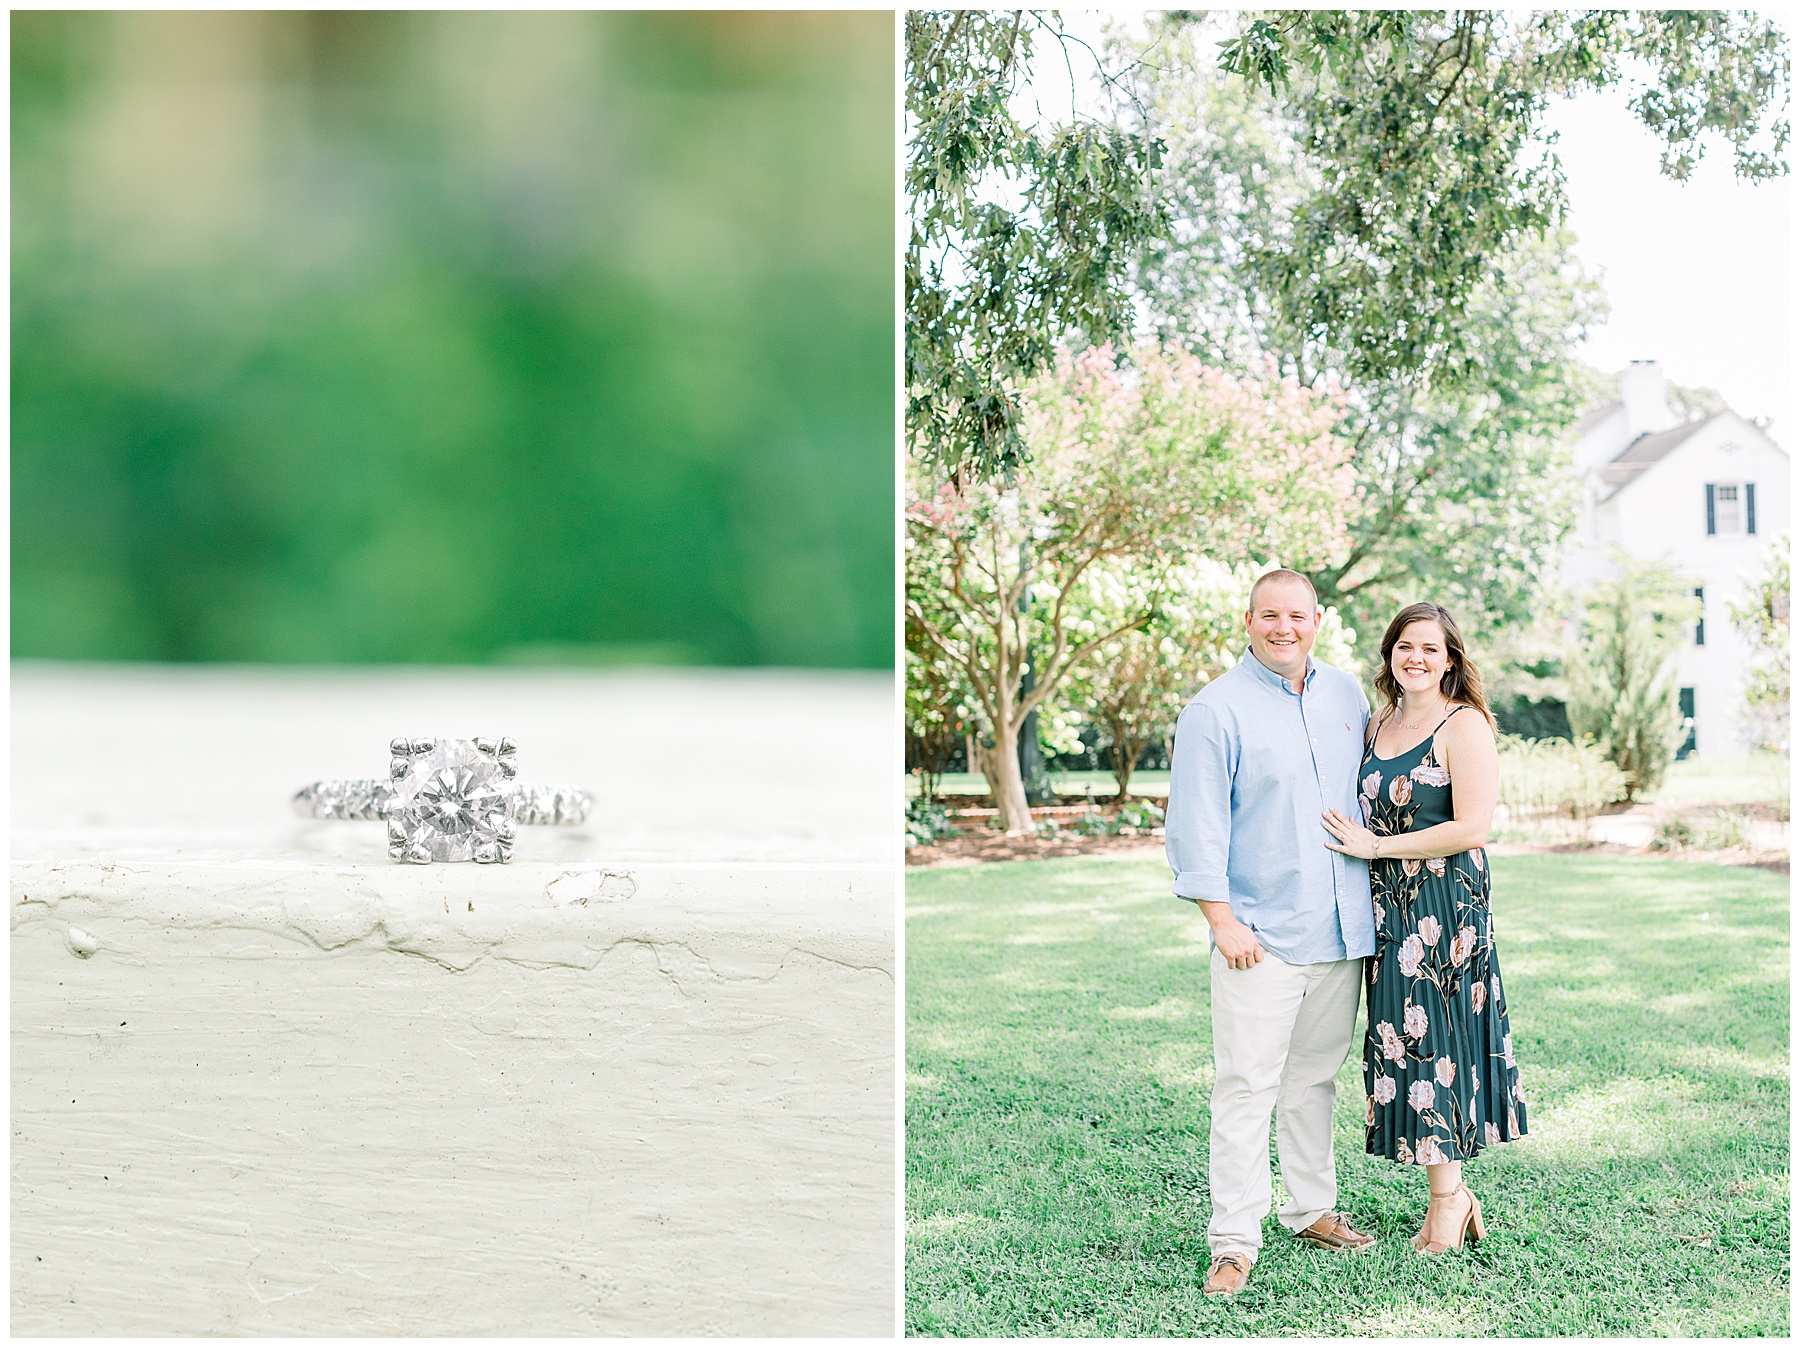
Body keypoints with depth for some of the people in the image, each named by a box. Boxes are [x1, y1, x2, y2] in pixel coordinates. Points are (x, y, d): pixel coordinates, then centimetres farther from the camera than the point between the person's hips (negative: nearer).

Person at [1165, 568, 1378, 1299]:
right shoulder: (1216, 709, -7)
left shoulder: (1345, 695, 11)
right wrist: (1222, 920, -14)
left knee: (1315, 1078, 15)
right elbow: (1196, 826, -9)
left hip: (1341, 932, 6)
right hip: (1261, 937, -5)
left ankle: (1312, 1209, 27)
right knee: (1246, 1086, -6)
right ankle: (1234, 1242, -3)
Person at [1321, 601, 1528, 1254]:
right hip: (1387, 907, 7)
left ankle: (1446, 1195, 10)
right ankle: (1453, 1195, 16)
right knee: (1403, 1038, 7)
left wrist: (1376, 846, -14)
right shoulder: (1382, 723, 14)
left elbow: (1471, 828, -17)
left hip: (1445, 902, -7)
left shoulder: (1465, 725, -9)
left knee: (1429, 1038, -3)